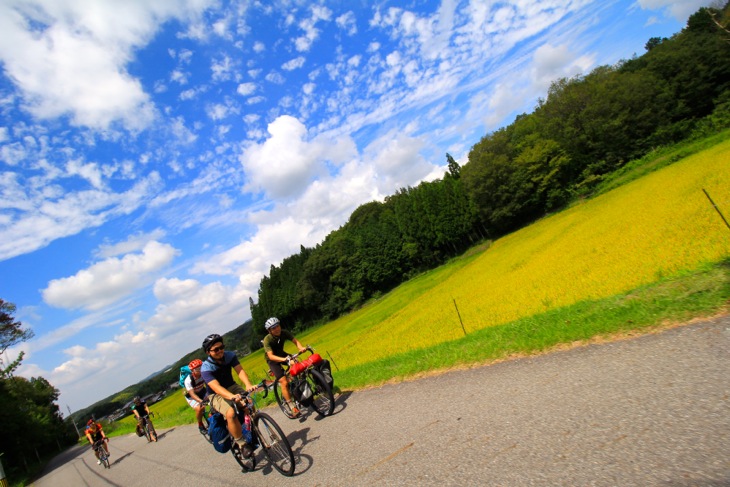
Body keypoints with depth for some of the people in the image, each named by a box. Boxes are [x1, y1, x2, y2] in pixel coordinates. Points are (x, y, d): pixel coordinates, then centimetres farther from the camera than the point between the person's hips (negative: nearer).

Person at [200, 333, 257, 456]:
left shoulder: (230, 356, -13)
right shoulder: (206, 368, -24)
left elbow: (240, 371, -25)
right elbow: (216, 387, -38)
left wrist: (248, 385, -46)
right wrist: (232, 396, -56)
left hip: (232, 387, 4)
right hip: (216, 395, -4)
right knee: (231, 413, -32)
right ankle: (242, 444, -14)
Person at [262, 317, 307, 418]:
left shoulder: (284, 333, -19)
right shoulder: (267, 339, -31)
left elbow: (295, 341, -25)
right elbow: (271, 356, -40)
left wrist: (301, 347, -48)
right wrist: (283, 359, -56)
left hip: (282, 354, 5)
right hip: (273, 360, -5)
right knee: (284, 382, -17)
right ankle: (292, 407, -6)